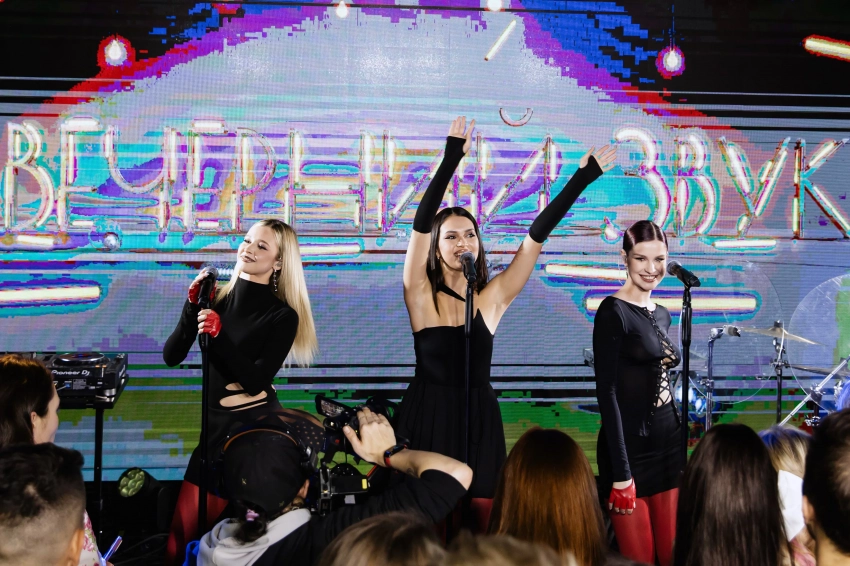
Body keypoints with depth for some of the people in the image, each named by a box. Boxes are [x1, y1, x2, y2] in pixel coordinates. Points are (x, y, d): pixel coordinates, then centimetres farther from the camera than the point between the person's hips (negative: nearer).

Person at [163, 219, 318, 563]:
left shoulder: (283, 316, -8)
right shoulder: (218, 297, 1)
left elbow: (256, 380, -17)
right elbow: (171, 356, -3)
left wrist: (219, 335, -26)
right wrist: (193, 305, -14)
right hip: (215, 422, 4)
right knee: (185, 524, 5)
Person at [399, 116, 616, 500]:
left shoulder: (492, 298, 2)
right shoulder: (421, 296, -5)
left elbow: (536, 237, -1)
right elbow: (420, 224, -16)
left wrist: (581, 180, -4)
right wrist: (451, 160, -23)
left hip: (479, 421, 2)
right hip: (428, 418, -2)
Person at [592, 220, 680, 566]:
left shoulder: (661, 315, 13)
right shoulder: (613, 311, -10)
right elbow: (607, 393, -15)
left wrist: (681, 451, 14)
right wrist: (621, 472, -19)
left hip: (669, 445, 7)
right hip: (630, 449, -7)